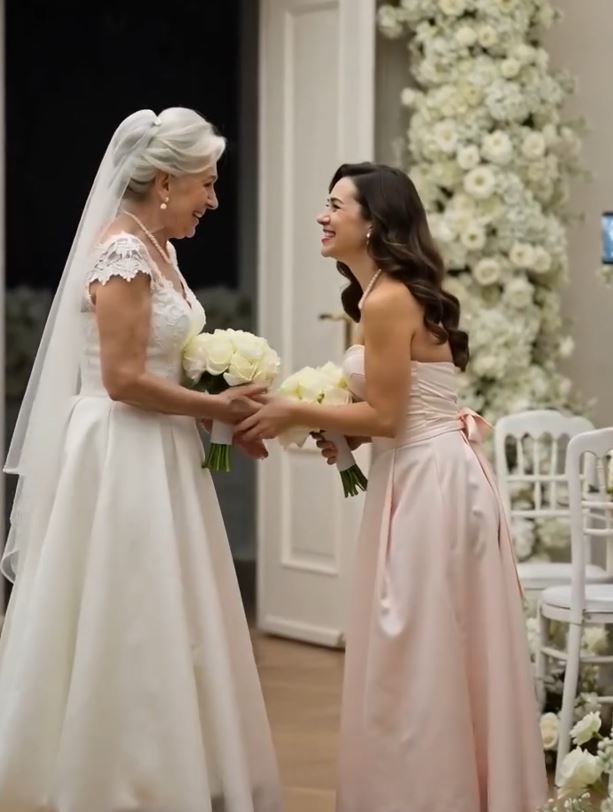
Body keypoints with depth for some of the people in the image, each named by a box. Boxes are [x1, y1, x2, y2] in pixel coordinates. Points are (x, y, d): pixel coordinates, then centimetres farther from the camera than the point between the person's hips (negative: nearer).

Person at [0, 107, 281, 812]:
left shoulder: (159, 252, 13)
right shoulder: (123, 253, -16)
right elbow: (122, 379, -21)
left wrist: (226, 412, 6)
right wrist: (216, 408, -12)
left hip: (155, 460, 10)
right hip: (122, 462, -10)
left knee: (158, 633, 12)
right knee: (127, 634, -3)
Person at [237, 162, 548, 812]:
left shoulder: (386, 300, -17)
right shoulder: (395, 294, 13)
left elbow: (385, 416, -18)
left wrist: (295, 414, -10)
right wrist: (341, 434, 5)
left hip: (429, 483, -10)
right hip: (427, 476, 10)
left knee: (418, 658, -2)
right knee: (432, 659, 14)